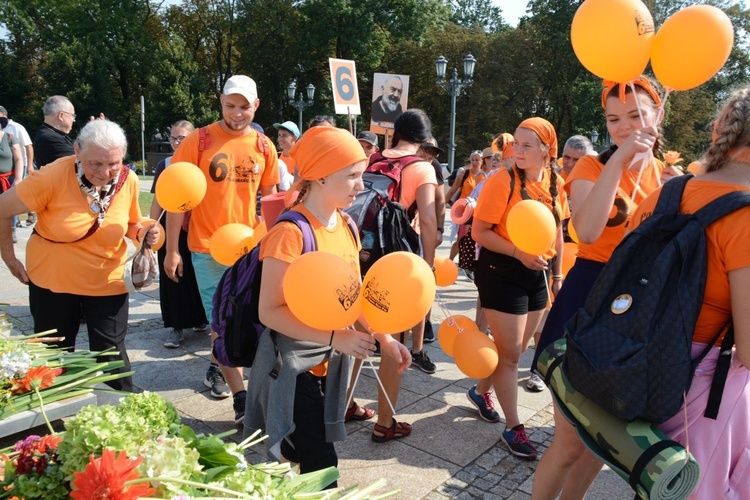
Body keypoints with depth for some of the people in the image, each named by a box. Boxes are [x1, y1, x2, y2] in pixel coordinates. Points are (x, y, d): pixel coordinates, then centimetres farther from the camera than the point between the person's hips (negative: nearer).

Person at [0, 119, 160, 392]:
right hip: (51, 280, 0)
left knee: (111, 353, 3)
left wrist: (143, 234, -18)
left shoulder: (129, 180, -13)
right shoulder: (53, 176, -22)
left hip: (107, 282, 1)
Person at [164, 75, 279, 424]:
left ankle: (217, 367, 41)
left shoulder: (264, 146, 3)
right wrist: (172, 249, -7)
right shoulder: (198, 142, -7)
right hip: (208, 247, -3)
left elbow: (269, 198, 12)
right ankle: (243, 399, 4)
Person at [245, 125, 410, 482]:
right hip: (292, 365, -7)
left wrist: (383, 337, 1)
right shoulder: (290, 233, -21)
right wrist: (335, 338, -26)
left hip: (330, 362, 7)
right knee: (320, 467, -2)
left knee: (309, 456, 19)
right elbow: (270, 312, -21)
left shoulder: (347, 228, 2)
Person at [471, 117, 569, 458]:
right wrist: (519, 253, -25)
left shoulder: (556, 184, 3)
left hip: (537, 273, 7)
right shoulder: (502, 181, -15)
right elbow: (479, 232, -16)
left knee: (517, 349, 18)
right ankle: (513, 428, 14)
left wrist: (557, 274, 14)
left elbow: (557, 230, 14)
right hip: (502, 271, -7)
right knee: (509, 353, 0)